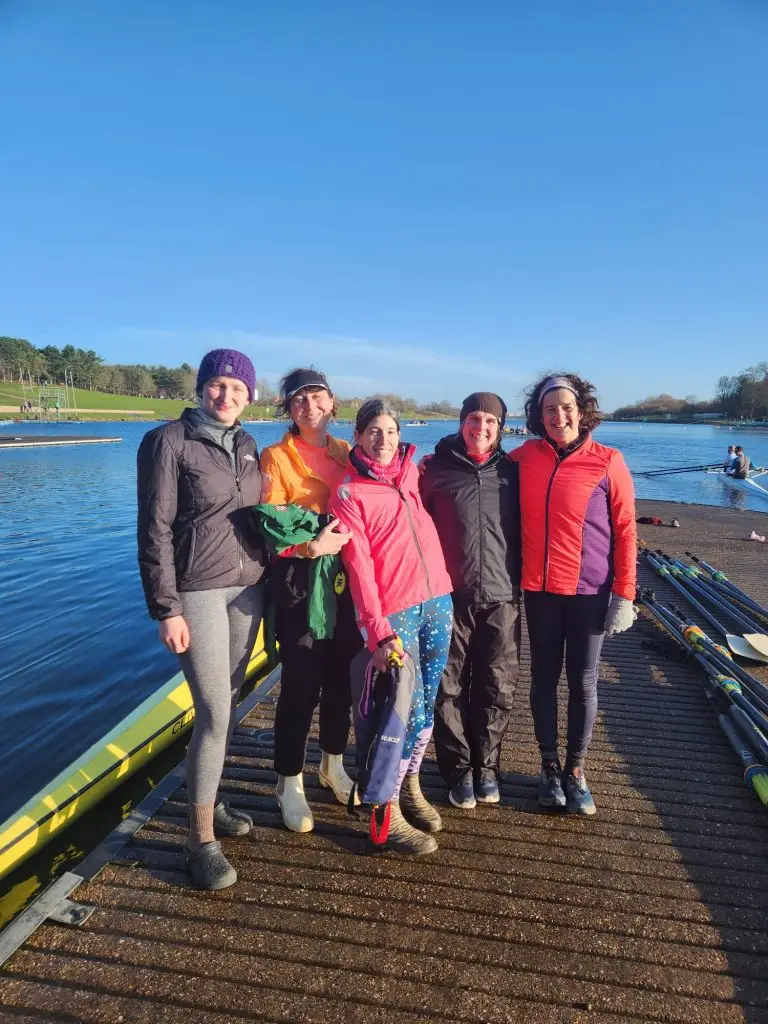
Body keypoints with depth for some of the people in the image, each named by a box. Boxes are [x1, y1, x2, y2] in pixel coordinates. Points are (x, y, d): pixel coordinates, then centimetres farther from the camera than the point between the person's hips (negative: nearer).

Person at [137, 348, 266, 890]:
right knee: (215, 713, -6)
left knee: (226, 705, 14)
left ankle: (208, 801, 33)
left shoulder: (248, 447, 9)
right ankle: (201, 840, 9)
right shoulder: (169, 442, -8)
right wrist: (167, 609, -15)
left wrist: (269, 579, 12)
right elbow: (155, 532, -11)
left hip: (249, 588, 6)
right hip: (199, 592, -6)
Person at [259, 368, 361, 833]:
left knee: (342, 676, 14)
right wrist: (309, 546, -26)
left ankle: (333, 765, 36)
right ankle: (290, 783, 20)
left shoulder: (347, 452, 9)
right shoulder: (276, 456, -4)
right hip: (300, 582, -4)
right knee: (302, 684, -1)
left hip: (346, 580, 5)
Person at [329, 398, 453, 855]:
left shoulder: (412, 470, 10)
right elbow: (359, 565, -12)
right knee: (408, 710, -4)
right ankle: (388, 813, 14)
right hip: (395, 612, -5)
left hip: (438, 601, 6)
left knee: (427, 704, 13)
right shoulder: (348, 493, -6)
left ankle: (411, 787, 33)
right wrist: (378, 631, -17)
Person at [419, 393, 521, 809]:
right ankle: (459, 770, 23)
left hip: (501, 599, 2)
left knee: (497, 689, 8)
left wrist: (520, 580, 13)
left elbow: (524, 529, 15)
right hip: (450, 598, -1)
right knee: (450, 689, 5)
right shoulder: (436, 469, 2)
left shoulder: (511, 472, 7)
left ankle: (486, 766, 28)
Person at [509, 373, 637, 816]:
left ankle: (576, 770, 27)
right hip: (539, 590, 2)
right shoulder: (524, 458, 1)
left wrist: (625, 595, -7)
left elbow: (625, 532, -4)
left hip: (590, 592, -2)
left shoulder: (607, 462, -6)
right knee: (545, 677, 12)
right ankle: (549, 766, 29)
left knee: (584, 683, 9)